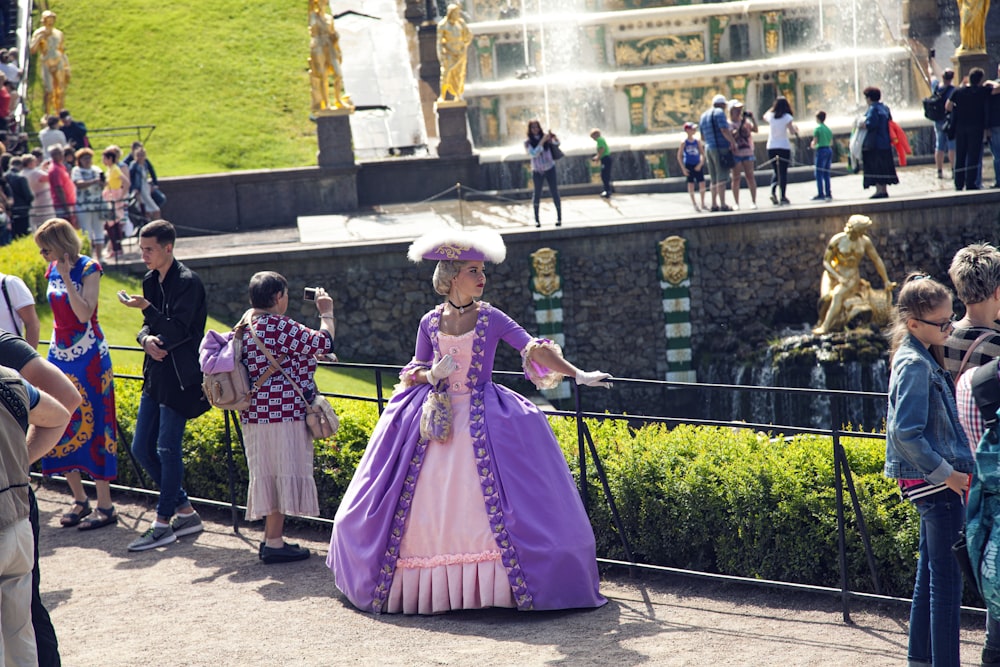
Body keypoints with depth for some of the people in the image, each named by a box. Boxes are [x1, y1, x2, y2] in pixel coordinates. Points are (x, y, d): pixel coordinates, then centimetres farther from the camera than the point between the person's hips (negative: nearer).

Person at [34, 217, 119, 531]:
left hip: (89, 357, -7)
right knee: (60, 427, 5)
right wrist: (52, 351, 16)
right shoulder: (52, 271, 8)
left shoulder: (88, 269, -11)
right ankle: (79, 499, 17)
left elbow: (84, 314, -22)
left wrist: (66, 277, -24)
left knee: (91, 426, -6)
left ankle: (105, 506, -1)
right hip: (60, 354, 7)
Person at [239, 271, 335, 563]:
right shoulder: (279, 326, -16)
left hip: (255, 413, 9)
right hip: (283, 412, -9)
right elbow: (324, 343, -12)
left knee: (268, 474, 14)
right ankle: (274, 543, -2)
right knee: (283, 472, -3)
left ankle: (271, 539, 21)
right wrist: (326, 313, 2)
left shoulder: (246, 327, 12)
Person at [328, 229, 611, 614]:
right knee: (428, 505, 1)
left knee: (493, 504, -12)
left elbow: (536, 350, -5)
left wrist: (578, 374, -13)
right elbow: (415, 371, 13)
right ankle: (430, 587, 14)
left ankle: (488, 584, -7)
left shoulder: (491, 318, -1)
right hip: (435, 417, 2)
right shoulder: (430, 323, 5)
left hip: (484, 420, -2)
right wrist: (431, 374, -9)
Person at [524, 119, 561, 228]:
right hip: (537, 171, 0)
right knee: (537, 194, 6)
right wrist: (542, 142, -27)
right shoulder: (528, 143, -5)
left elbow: (556, 143, -16)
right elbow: (534, 153, -18)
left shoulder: (545, 137, -3)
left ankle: (559, 217, 3)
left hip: (550, 169, 0)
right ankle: (537, 219, 16)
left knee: (554, 192, -3)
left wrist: (553, 137, -38)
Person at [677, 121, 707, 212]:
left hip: (698, 166, 2)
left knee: (702, 183, -2)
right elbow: (679, 156, -3)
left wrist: (700, 164, -10)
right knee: (691, 183, 2)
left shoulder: (697, 141, 1)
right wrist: (683, 168, -8)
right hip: (689, 166, -2)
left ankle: (703, 204, 11)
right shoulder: (684, 143, -6)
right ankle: (695, 205, 11)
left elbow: (703, 153, 3)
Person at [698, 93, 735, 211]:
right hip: (721, 148, -8)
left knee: (714, 179, 13)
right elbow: (724, 130, -18)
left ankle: (714, 204, 13)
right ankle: (723, 205, -15)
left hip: (708, 149, 8)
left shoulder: (704, 116, 19)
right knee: (722, 177, -10)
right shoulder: (719, 112, -6)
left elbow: (703, 138, 21)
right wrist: (732, 142, -7)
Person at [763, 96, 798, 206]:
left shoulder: (770, 116, 1)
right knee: (783, 172, 1)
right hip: (784, 146, -3)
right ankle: (783, 197, -3)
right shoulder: (787, 117, -9)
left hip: (771, 147, 3)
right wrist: (795, 129, 9)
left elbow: (764, 116, 25)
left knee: (776, 171, 14)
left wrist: (773, 107, 26)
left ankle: (773, 192, -8)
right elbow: (792, 131, -12)